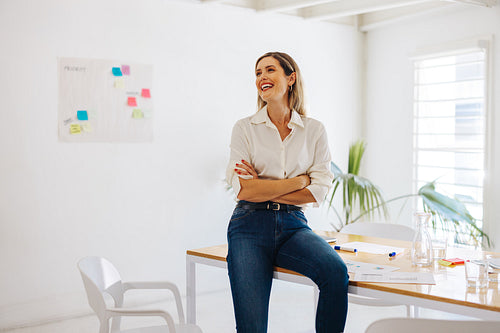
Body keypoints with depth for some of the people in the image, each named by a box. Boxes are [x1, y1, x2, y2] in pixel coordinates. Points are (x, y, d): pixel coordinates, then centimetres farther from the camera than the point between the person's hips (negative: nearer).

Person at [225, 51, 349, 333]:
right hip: (251, 226, -1)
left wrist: (262, 188, -6)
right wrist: (298, 181, -5)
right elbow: (243, 189, -6)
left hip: (293, 225, 1)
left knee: (337, 273, -29)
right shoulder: (245, 128, 5)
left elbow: (318, 191, -1)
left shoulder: (314, 130, 8)